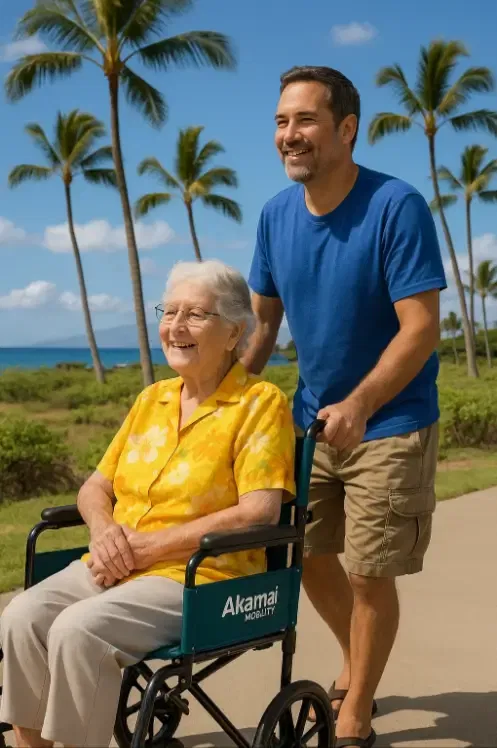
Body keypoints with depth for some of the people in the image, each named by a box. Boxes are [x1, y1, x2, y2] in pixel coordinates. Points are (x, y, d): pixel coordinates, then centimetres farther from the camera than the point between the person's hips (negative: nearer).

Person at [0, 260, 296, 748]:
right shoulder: (151, 399, 15)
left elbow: (259, 513, -15)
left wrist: (145, 546, -15)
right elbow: (94, 487, 18)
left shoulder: (260, 403, -5)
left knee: (79, 629, -29)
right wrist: (104, 530, -7)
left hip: (202, 576, -6)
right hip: (114, 569, 6)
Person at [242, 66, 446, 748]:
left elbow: (421, 328, -22)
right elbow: (262, 320, 8)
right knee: (304, 553, 14)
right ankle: (356, 666, 41)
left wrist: (357, 407, -34)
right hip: (311, 416, 6)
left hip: (389, 423, -6)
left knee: (369, 575, 0)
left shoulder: (397, 207, -19)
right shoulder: (277, 215, -1)